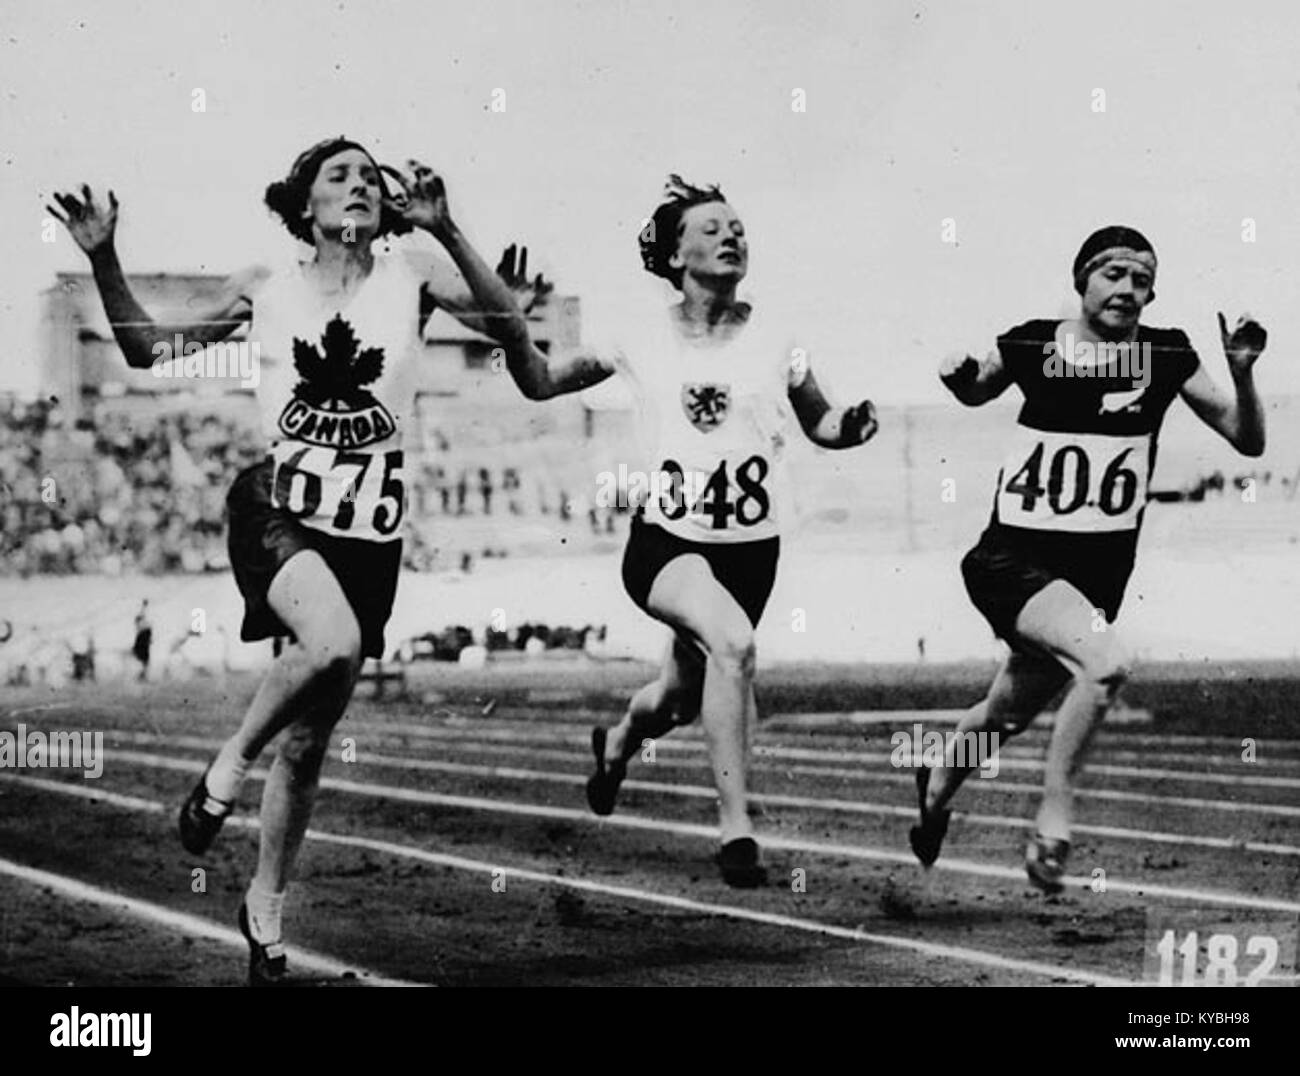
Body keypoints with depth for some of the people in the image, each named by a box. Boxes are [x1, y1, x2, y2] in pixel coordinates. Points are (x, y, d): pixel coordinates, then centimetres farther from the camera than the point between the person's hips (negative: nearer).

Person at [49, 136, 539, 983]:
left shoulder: (411, 276, 4)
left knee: (309, 741, 9)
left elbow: (511, 327, -11)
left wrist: (445, 229, -21)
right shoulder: (267, 288, 6)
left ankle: (266, 911, 28)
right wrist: (104, 258, 0)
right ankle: (230, 765, -8)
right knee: (334, 644, -34)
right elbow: (147, 348, 13)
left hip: (370, 531, 2)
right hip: (278, 508, -2)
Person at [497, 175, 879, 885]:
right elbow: (541, 384, 7)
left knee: (681, 698, 18)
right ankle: (735, 826, -25)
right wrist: (512, 331, -13)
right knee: (733, 641, -33)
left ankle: (618, 742, 56)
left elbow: (819, 423, 13)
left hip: (750, 549, 3)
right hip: (665, 540, -3)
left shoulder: (772, 337, 0)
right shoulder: (644, 338, -2)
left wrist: (852, 426, -10)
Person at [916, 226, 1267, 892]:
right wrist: (959, 378, -5)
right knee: (1106, 663, -30)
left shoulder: (1166, 357, -2)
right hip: (1013, 560, -3)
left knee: (1008, 714, 19)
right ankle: (1053, 822, -14)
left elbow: (1248, 441, 0)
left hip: (1099, 571, 4)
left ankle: (937, 785, 51)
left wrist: (1241, 375, -17)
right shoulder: (1029, 347, -4)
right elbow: (977, 393, 17)